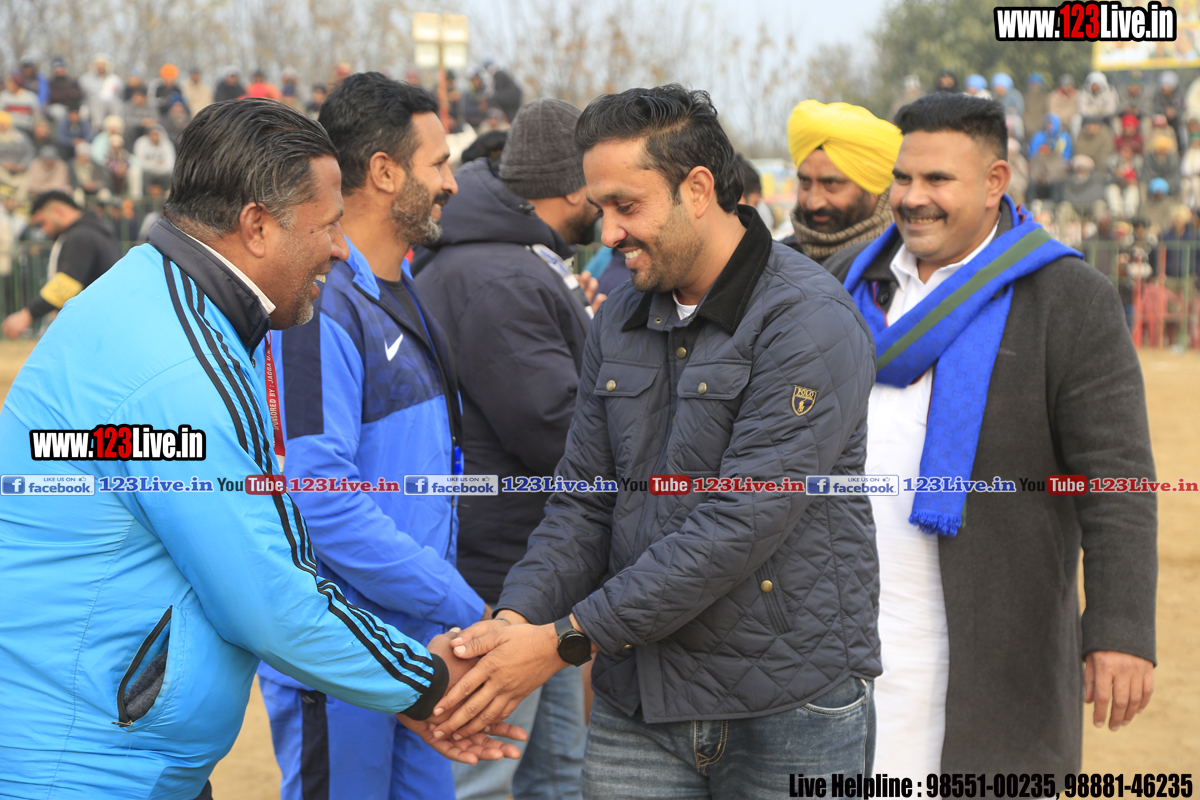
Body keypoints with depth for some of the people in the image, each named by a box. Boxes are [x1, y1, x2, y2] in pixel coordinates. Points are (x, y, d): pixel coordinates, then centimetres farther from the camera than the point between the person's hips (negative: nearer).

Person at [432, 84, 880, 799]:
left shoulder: (810, 323, -15)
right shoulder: (619, 325, 9)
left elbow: (740, 524, -21)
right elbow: (583, 502, 9)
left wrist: (568, 640, -20)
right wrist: (518, 617, -10)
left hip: (789, 713, -5)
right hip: (635, 709, 6)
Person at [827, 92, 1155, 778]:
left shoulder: (1070, 298, -5)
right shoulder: (860, 283, 12)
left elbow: (1116, 480, -11)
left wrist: (1122, 635, -19)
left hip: (985, 644, -5)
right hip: (844, 634, 5)